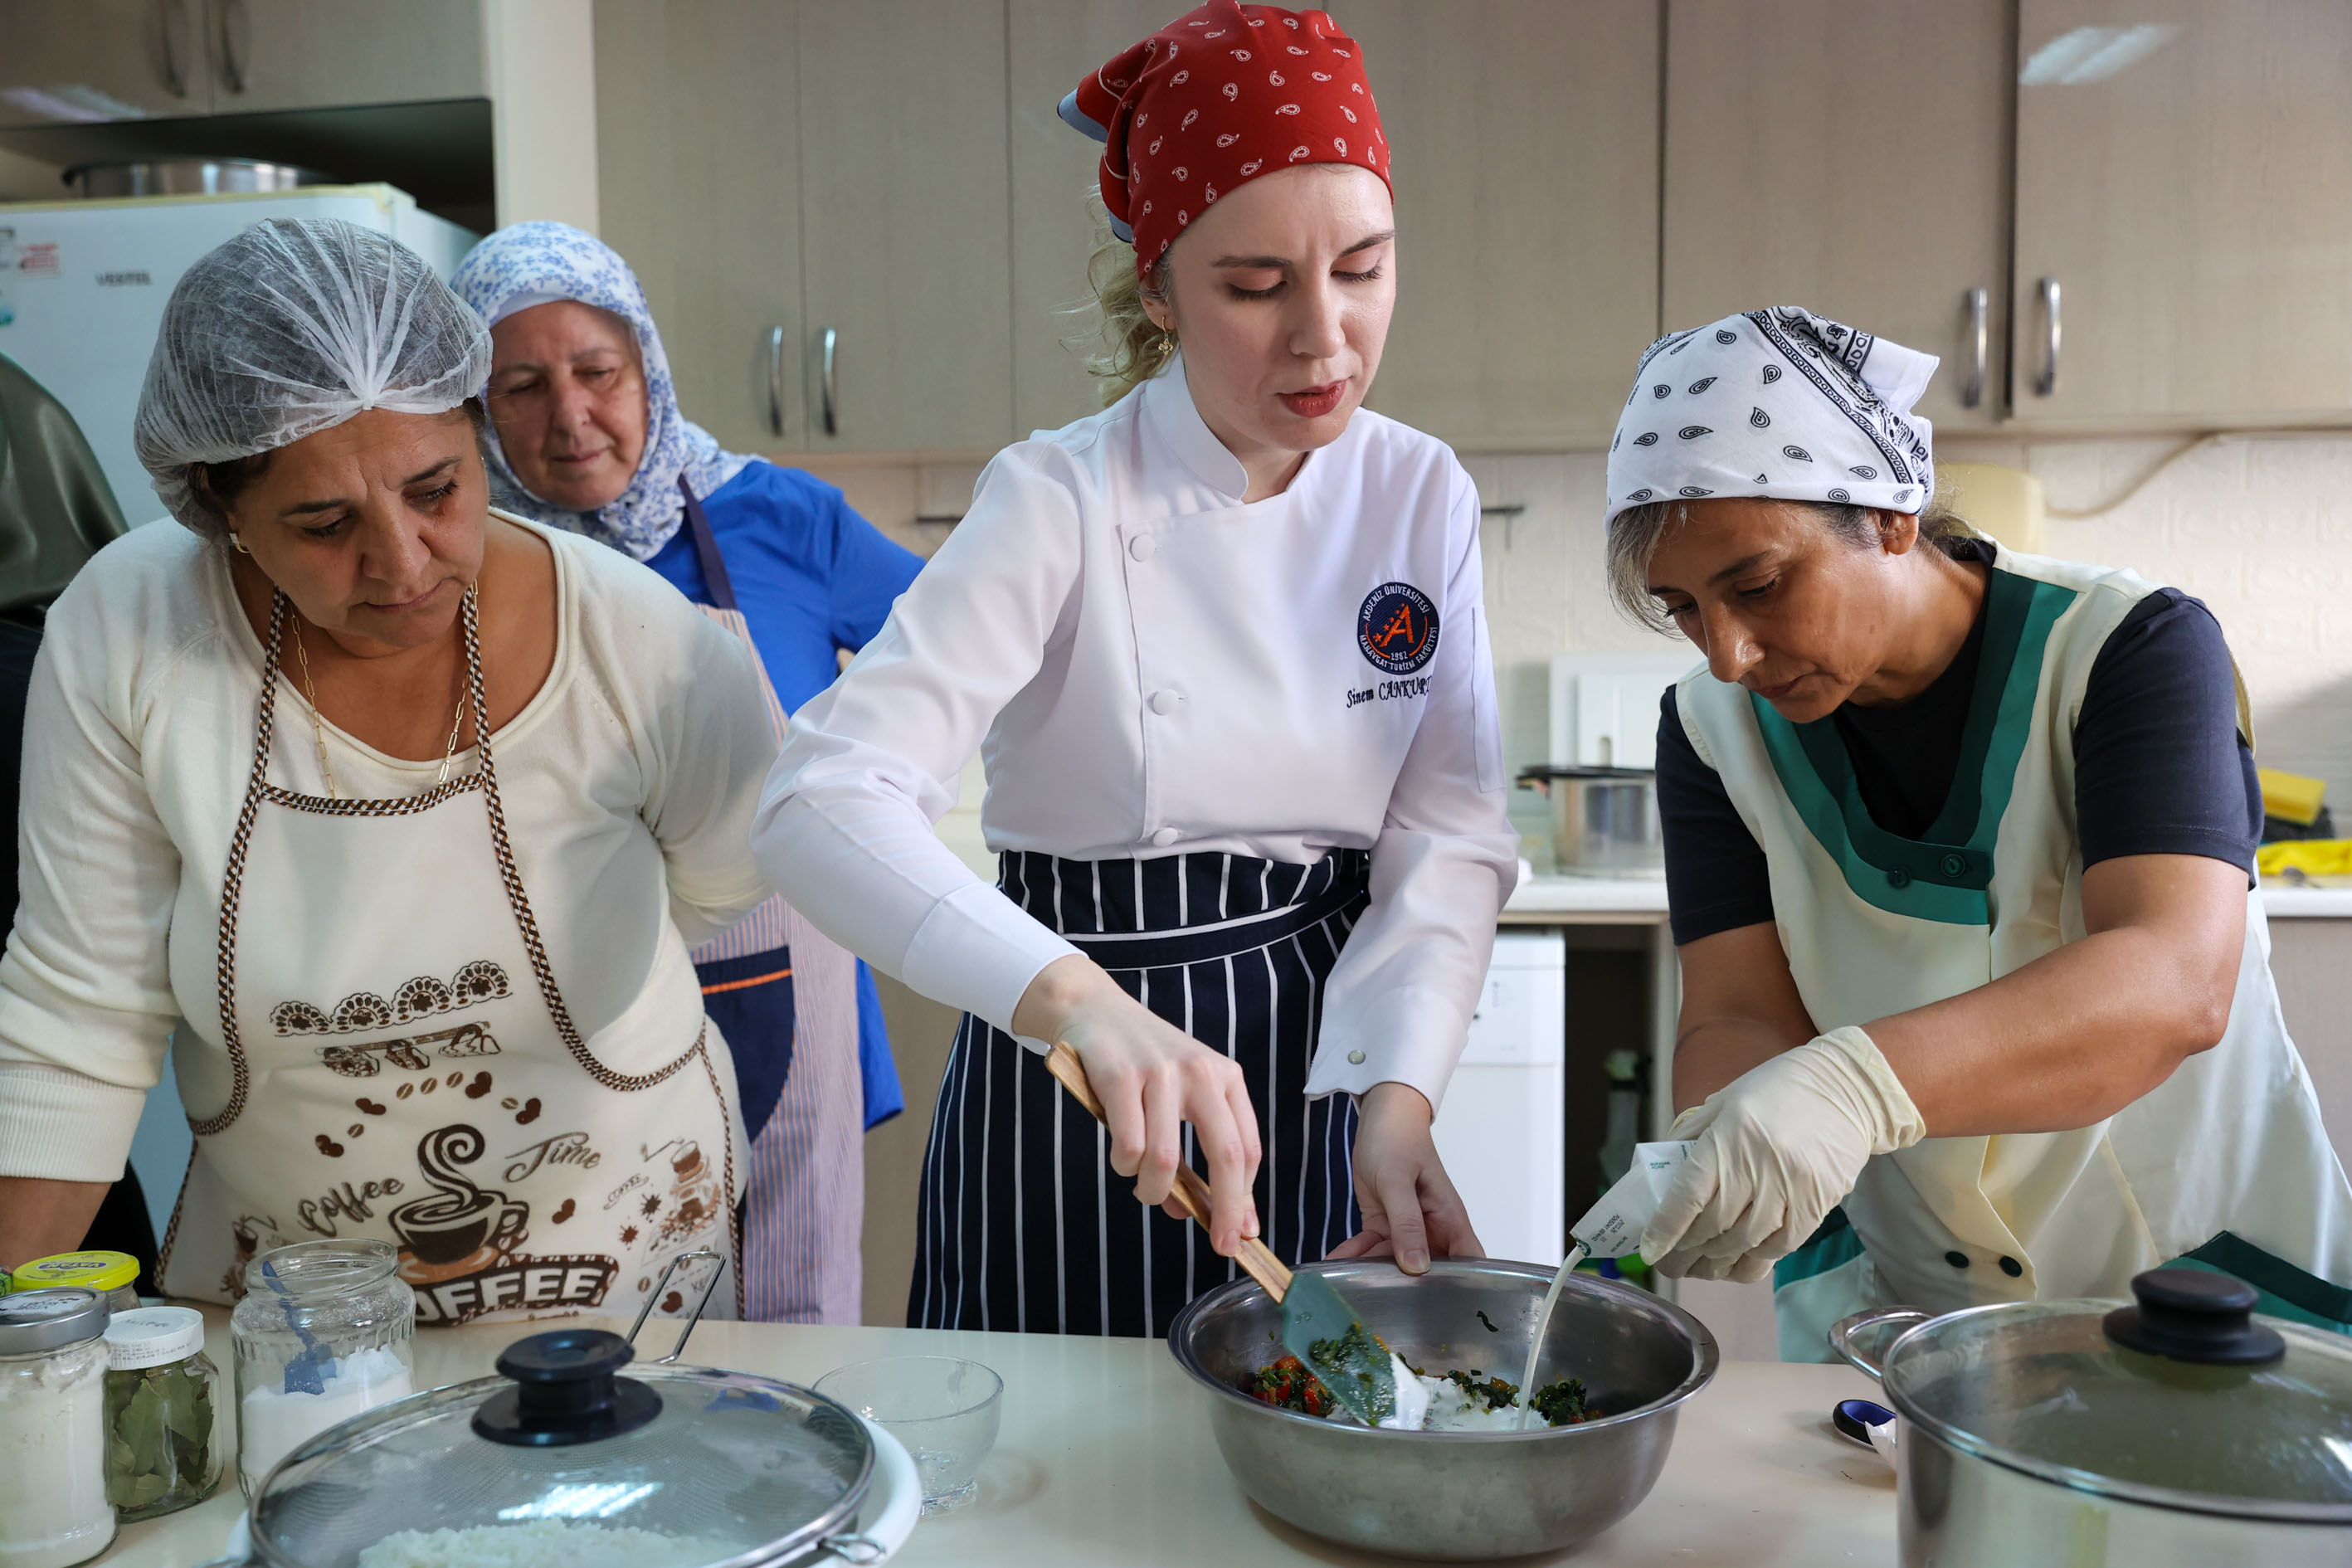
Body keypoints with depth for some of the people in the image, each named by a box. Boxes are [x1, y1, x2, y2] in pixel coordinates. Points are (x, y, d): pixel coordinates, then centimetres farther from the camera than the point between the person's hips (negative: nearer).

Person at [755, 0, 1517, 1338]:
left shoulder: (1421, 496, -4)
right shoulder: (1063, 503, -17)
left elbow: (1450, 837, -6)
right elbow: (826, 799, -29)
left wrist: (1398, 1097, -22)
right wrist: (1076, 998, -45)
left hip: (1321, 1065, 4)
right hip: (1076, 1077, -3)